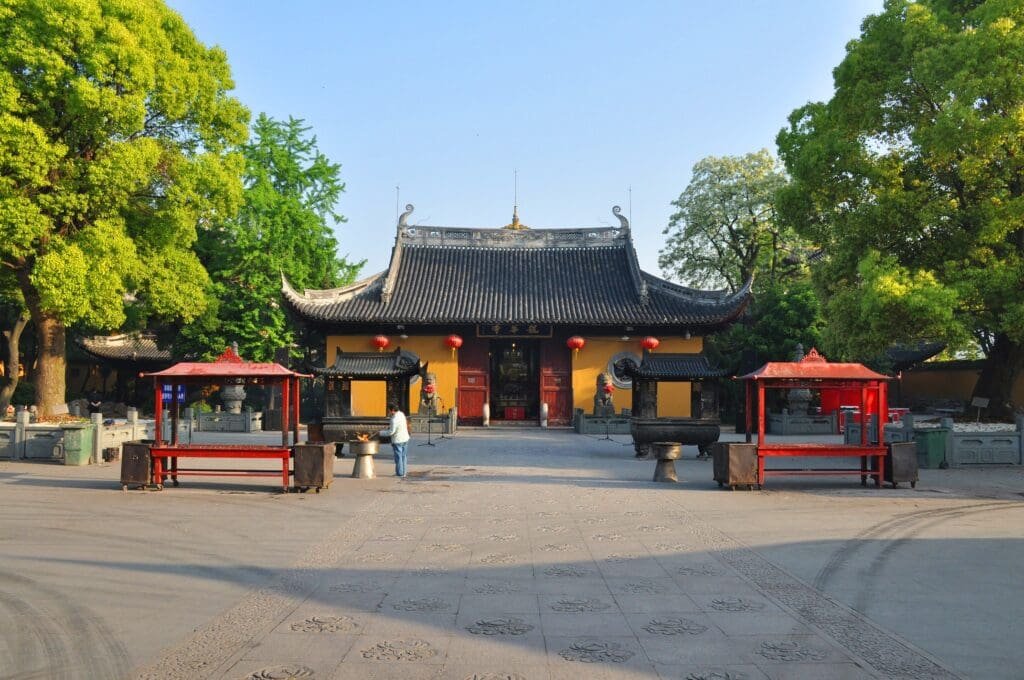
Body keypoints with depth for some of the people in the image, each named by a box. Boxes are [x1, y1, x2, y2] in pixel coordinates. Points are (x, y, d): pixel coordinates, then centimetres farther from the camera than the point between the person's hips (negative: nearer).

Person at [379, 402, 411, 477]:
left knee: (398, 457, 1)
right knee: (403, 456, 14)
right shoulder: (401, 414, 4)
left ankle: (399, 473, 6)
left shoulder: (394, 420, -23)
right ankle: (403, 473, 20)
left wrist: (381, 433, -11)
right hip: (405, 439, 9)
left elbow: (391, 432, -21)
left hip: (398, 440, -9)